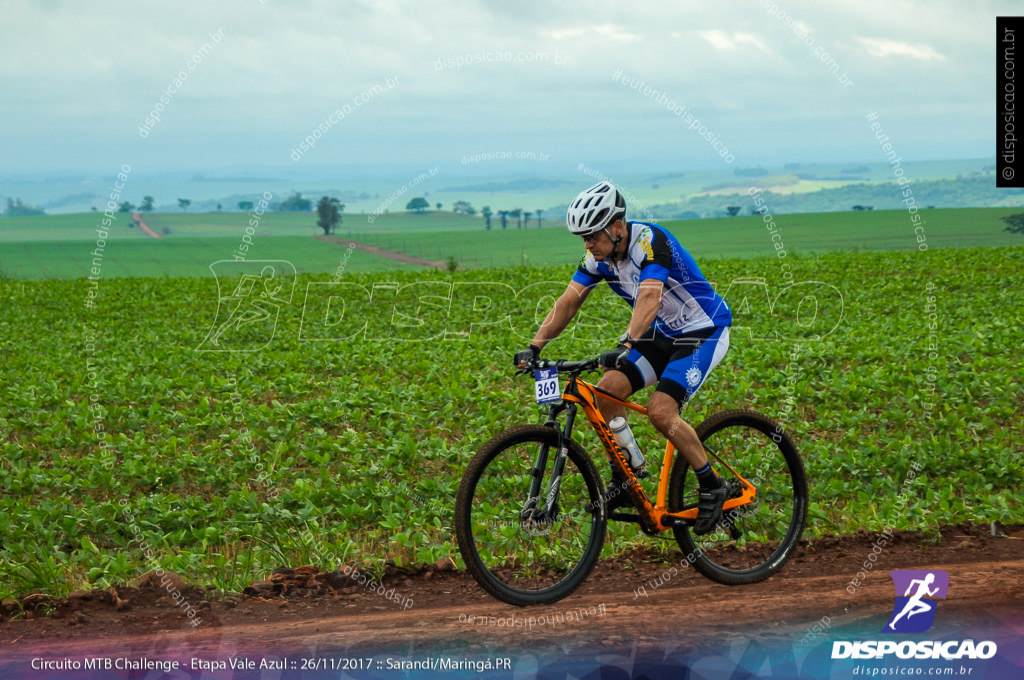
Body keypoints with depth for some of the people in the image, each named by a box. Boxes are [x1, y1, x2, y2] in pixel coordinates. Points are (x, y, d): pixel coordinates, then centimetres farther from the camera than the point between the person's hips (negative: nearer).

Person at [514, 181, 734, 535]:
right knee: (605, 393, -11)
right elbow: (568, 302, -6)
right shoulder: (599, 255, -5)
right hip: (662, 335, 8)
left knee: (660, 411, -23)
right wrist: (534, 347, -18)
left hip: (703, 333, -8)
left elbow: (650, 297, -41)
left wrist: (626, 345, -55)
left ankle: (714, 487, -6)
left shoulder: (650, 241, -27)